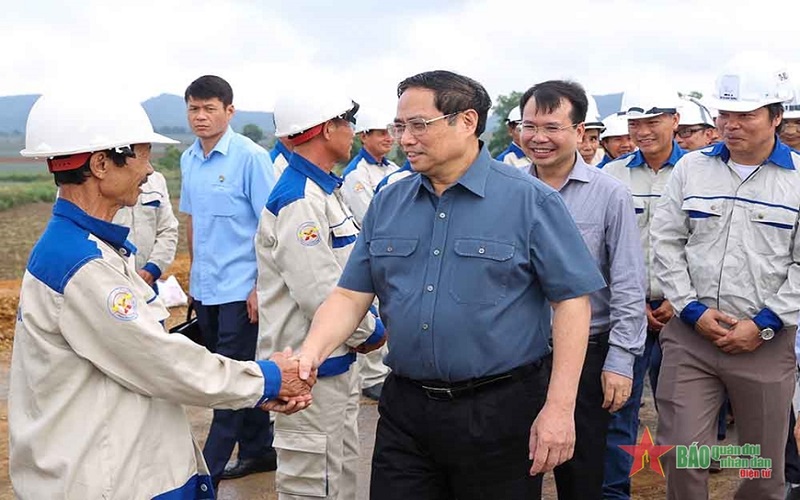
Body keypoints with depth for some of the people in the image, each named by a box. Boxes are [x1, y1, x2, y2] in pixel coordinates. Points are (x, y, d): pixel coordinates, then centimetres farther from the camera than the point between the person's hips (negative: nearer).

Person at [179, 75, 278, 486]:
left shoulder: (250, 156, -11)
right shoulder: (189, 159, 8)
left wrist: (262, 285, -16)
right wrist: (194, 274, 17)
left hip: (239, 288, -7)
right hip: (204, 288, 7)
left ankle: (210, 468, 5)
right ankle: (259, 449, 30)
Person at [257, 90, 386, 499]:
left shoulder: (324, 189, 12)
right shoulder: (298, 202, -20)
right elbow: (321, 293, -25)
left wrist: (365, 323, 8)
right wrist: (369, 331, -10)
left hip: (336, 363, 10)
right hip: (312, 371, -10)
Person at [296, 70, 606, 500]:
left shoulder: (529, 200, -7)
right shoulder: (387, 203, 7)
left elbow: (571, 301, -8)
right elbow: (351, 295, 6)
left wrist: (559, 407, -13)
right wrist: (310, 354, -12)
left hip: (499, 412, -3)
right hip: (404, 409, 4)